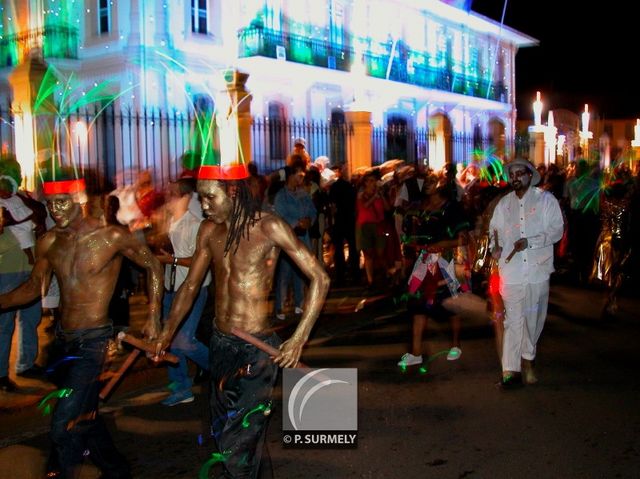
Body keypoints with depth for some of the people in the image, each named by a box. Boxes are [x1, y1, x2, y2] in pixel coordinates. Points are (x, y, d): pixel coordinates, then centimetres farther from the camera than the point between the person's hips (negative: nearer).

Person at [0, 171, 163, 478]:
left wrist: (153, 318, -4)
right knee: (84, 417, 20)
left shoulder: (112, 236, -14)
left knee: (64, 426, -14)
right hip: (64, 339, 6)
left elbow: (152, 265, -3)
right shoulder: (48, 243, 1)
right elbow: (34, 287, 10)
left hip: (94, 340, -6)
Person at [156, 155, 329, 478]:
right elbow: (190, 286, 11)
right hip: (220, 343, 6)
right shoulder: (209, 230, 3)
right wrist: (166, 334, 4)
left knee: (238, 445, -4)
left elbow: (319, 278, -15)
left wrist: (299, 339, -19)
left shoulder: (268, 227, -15)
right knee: (221, 432, 18)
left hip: (256, 349, -6)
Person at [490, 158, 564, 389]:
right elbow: (494, 229, 21)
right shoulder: (504, 203, 13)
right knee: (513, 320, -3)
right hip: (511, 271, 1)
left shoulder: (545, 199, 3)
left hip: (538, 269, -1)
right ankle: (511, 370, -3)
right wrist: (496, 246, -1)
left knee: (533, 319, 8)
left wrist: (529, 242, -16)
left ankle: (527, 358, 28)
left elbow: (557, 230, -3)